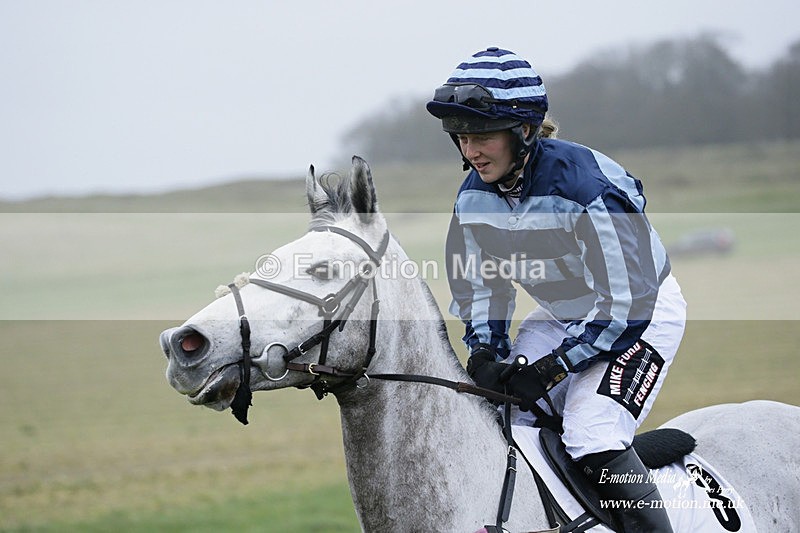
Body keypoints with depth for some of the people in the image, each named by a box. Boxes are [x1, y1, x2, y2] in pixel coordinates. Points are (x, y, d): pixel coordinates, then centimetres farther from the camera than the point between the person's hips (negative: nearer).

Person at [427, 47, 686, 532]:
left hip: (642, 311, -7)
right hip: (562, 315, 7)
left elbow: (627, 302, -28)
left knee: (591, 436, -24)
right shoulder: (474, 196, -10)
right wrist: (485, 351, -12)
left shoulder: (585, 184, -32)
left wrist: (553, 367, -28)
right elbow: (481, 283, 6)